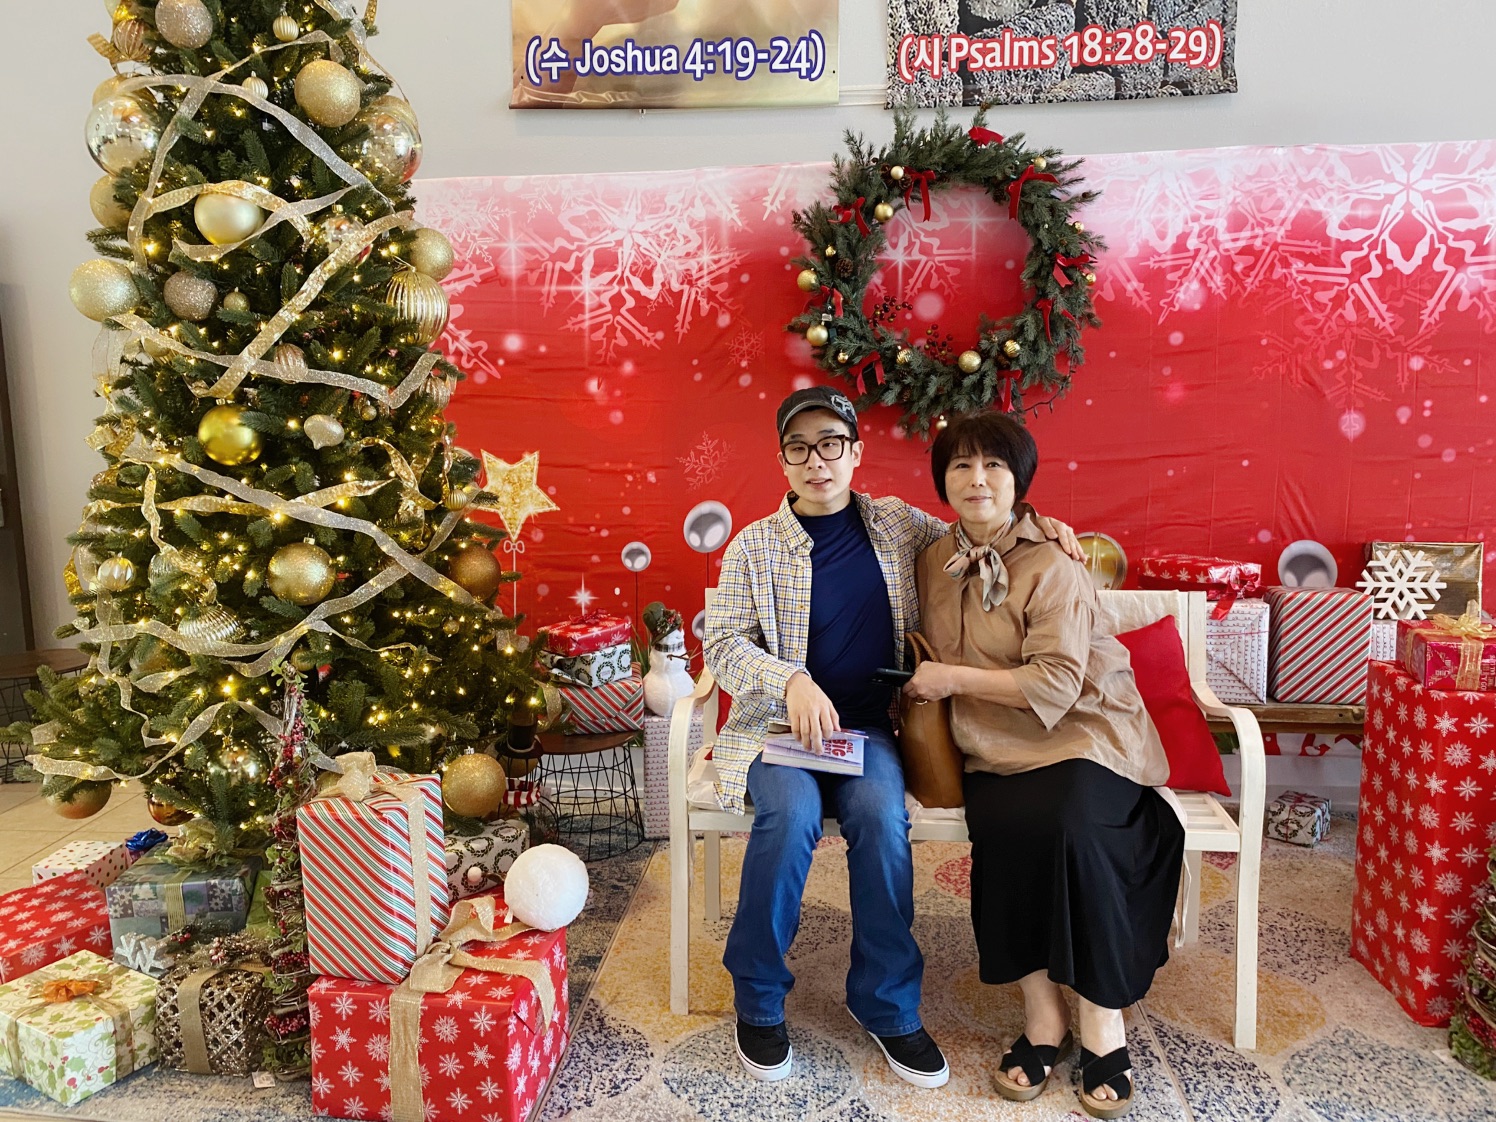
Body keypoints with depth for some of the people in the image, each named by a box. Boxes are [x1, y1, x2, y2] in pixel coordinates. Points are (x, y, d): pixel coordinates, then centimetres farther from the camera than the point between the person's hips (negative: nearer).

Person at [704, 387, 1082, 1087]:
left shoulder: (898, 524, 8)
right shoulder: (755, 545, 1)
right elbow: (722, 643, -3)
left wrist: (1027, 523, 3)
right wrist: (792, 682, -20)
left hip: (867, 726, 2)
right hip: (779, 724, -1)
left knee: (882, 814, -29)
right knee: (792, 813, -31)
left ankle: (886, 1003, -7)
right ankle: (758, 1002, -7)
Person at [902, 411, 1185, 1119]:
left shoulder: (1051, 568, -12)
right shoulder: (935, 562, 8)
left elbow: (1056, 683, -19)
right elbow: (931, 657, 24)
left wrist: (954, 678, -16)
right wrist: (921, 684, 4)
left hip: (1081, 735, -4)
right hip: (997, 750, 4)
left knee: (1070, 827, -32)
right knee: (1000, 826, -27)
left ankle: (1103, 1024, -13)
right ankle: (1042, 1015, -13)